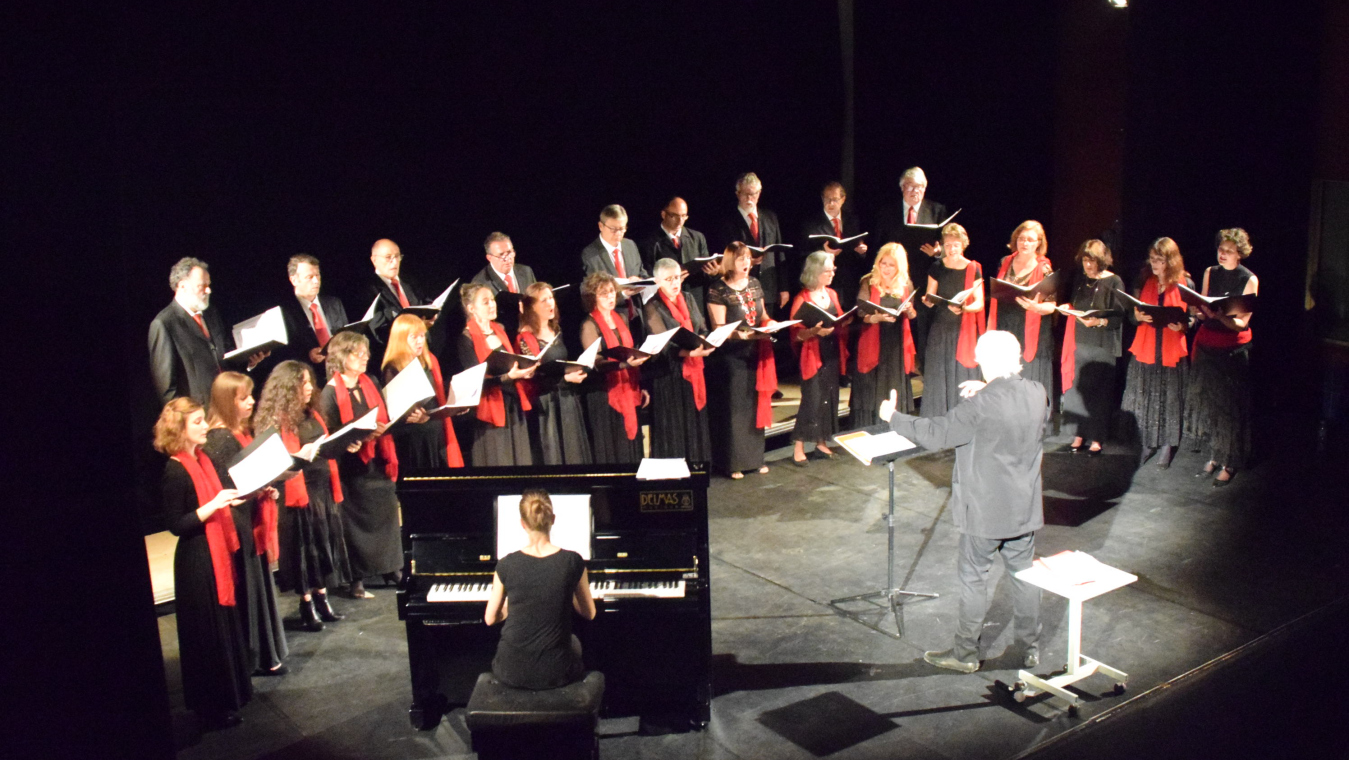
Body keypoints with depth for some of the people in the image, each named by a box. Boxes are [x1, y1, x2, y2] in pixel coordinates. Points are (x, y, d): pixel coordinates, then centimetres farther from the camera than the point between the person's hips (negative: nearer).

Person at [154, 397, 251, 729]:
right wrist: (214, 504, -25)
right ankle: (213, 707, 13)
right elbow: (177, 525, -18)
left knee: (227, 623, 16)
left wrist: (233, 499, 4)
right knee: (208, 632, 1)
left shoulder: (203, 459, 8)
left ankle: (230, 694, 30)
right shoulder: (175, 471, -17)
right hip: (197, 560, -8)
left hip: (219, 552, 8)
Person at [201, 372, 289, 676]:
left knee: (260, 584, 16)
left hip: (254, 523, 9)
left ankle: (266, 652, 27)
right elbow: (223, 489, -19)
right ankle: (256, 658, 9)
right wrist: (258, 490, -24)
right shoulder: (218, 440, -16)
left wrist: (268, 488, 3)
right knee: (248, 589, -1)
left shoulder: (243, 433, 12)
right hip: (237, 525, -9)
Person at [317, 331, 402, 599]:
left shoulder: (371, 384, 10)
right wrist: (362, 437, -23)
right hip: (352, 467, -5)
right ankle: (357, 580, 7)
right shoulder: (330, 393, -8)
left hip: (378, 462, 6)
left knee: (387, 514, 8)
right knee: (357, 521, -2)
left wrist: (383, 430, -6)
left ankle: (392, 570, 21)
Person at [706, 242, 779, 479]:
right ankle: (732, 462, 9)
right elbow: (719, 329, -15)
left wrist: (771, 324, -4)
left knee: (755, 404, 12)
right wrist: (746, 335, -30)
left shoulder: (754, 284, 9)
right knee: (733, 408, 0)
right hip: (731, 356, -6)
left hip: (756, 353, 6)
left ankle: (755, 457, 24)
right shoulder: (718, 290, -10)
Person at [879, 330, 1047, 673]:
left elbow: (937, 433, -17)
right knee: (1023, 574, 17)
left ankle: (965, 653, 18)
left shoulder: (981, 405, -24)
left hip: (985, 510, -6)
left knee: (973, 578, 7)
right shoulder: (1037, 394, -4)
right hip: (1025, 507, 6)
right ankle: (1030, 647, 29)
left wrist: (893, 417, -4)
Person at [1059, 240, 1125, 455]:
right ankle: (1079, 435, 14)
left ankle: (1096, 439, 5)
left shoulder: (1114, 282, -5)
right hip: (1080, 341, 5)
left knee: (1098, 389, -2)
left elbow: (1119, 317, -9)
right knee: (1076, 387, 4)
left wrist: (1099, 321, -24)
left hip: (1102, 345, -5)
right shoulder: (1080, 280, 11)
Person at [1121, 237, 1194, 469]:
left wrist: (1182, 325, -18)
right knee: (1144, 397, 4)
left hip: (1172, 350, -2)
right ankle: (1147, 444, 17)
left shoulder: (1185, 283, 0)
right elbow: (1134, 313, 10)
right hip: (1145, 348, 2)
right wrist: (1141, 316, -13)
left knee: (1170, 397, 2)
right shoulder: (1145, 281, 7)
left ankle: (1167, 446, 15)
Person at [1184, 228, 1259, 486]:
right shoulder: (1210, 273, 7)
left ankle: (1229, 464, 7)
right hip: (1207, 343, 4)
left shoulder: (1249, 280, -7)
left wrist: (1218, 315, -28)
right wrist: (1200, 311, -11)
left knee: (1230, 405, -2)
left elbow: (1241, 322, -10)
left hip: (1234, 347, -4)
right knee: (1207, 401, 5)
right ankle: (1213, 457, 18)